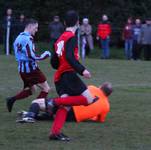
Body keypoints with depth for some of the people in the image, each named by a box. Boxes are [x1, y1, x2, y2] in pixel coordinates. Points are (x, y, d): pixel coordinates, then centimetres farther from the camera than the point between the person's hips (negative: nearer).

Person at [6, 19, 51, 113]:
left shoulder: (18, 38, 13)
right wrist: (45, 55, -11)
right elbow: (31, 56, -22)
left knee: (31, 89, 23)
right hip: (30, 68, -9)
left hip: (21, 68, 9)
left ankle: (12, 99, 8)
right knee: (46, 88, -1)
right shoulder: (28, 38, -16)